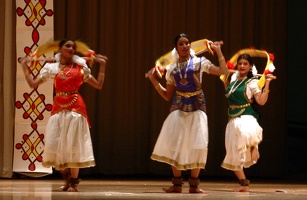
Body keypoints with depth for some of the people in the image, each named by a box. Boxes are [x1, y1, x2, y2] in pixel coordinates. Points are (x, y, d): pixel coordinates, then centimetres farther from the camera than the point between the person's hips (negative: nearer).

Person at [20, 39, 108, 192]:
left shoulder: (80, 68, 7)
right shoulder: (51, 68, 9)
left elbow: (99, 85, 8)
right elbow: (33, 84, 7)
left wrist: (102, 66, 6)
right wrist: (25, 67, 4)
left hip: (75, 108, -2)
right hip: (58, 109, 2)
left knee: (73, 144, -4)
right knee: (54, 144, -2)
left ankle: (73, 182, 5)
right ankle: (67, 176, 20)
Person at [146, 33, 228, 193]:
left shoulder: (199, 62, 2)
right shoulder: (171, 69, 9)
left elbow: (223, 71, -9)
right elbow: (167, 96, 11)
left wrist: (218, 51, -8)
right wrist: (154, 81, 3)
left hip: (196, 107, -2)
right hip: (178, 108, 2)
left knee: (196, 145, -5)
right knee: (175, 145, -4)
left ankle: (194, 185, 3)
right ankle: (177, 184, 4)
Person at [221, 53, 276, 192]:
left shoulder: (252, 82, -3)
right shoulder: (234, 78, 13)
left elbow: (261, 101, -13)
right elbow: (227, 93, 31)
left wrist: (267, 83, -16)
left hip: (246, 117, -6)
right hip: (233, 119, 6)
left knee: (247, 134, -45)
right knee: (233, 154, 6)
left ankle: (253, 146, -11)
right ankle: (244, 184, 15)